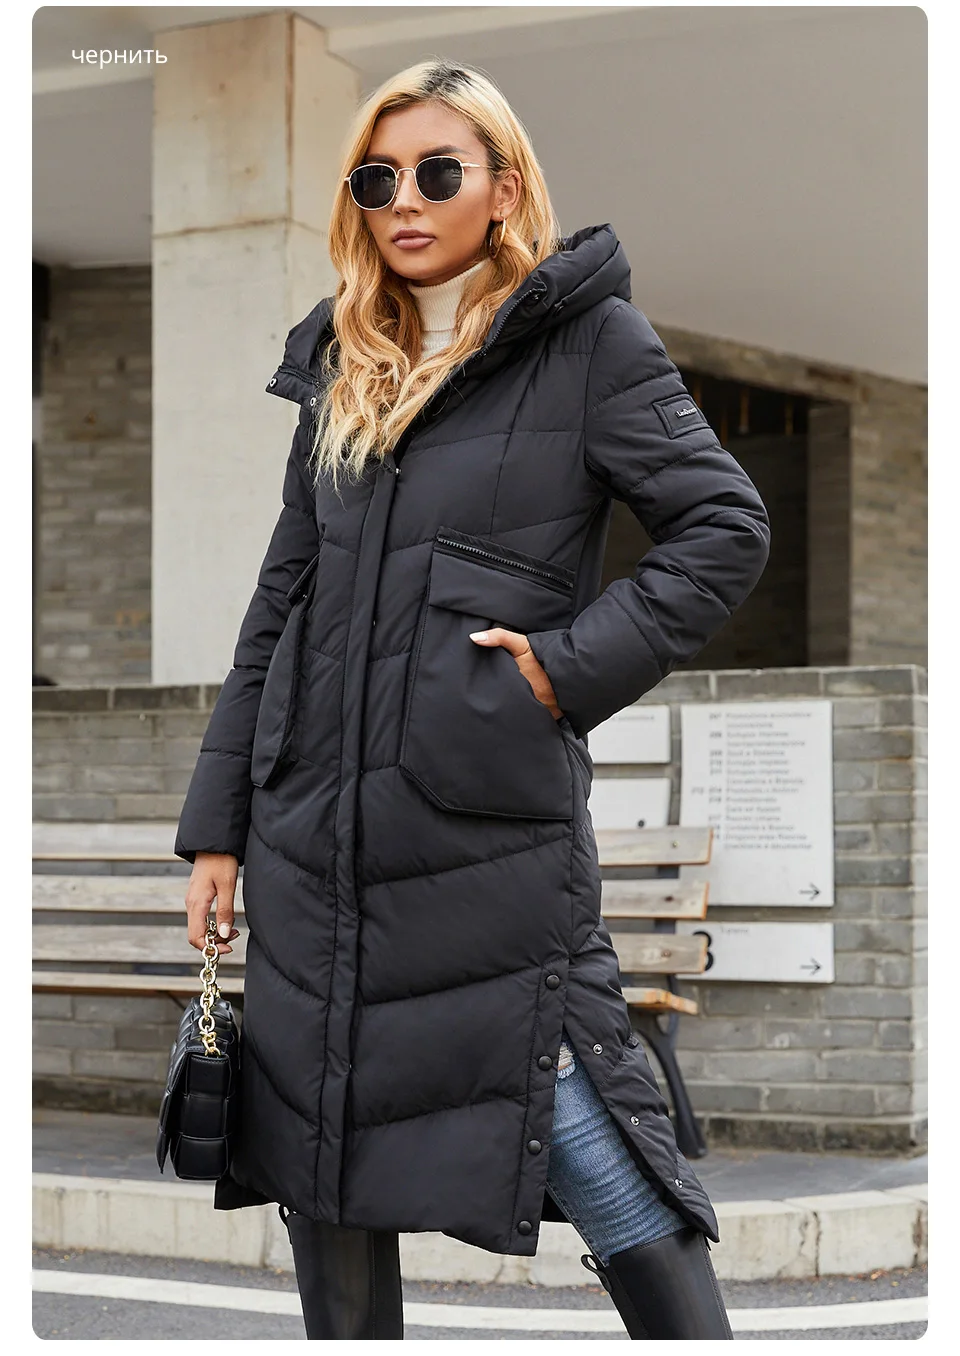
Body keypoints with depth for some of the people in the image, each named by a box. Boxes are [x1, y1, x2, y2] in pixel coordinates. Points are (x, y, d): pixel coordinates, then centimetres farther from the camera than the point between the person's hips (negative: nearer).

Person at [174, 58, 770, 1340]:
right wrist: (218, 820, 12)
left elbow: (725, 528, -7)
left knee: (580, 1130, -6)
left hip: (492, 819, -6)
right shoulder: (345, 366, 14)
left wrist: (575, 665, -15)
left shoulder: (587, 337, -1)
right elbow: (281, 600, 15)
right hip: (318, 825, 6)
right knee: (319, 1142, 10)